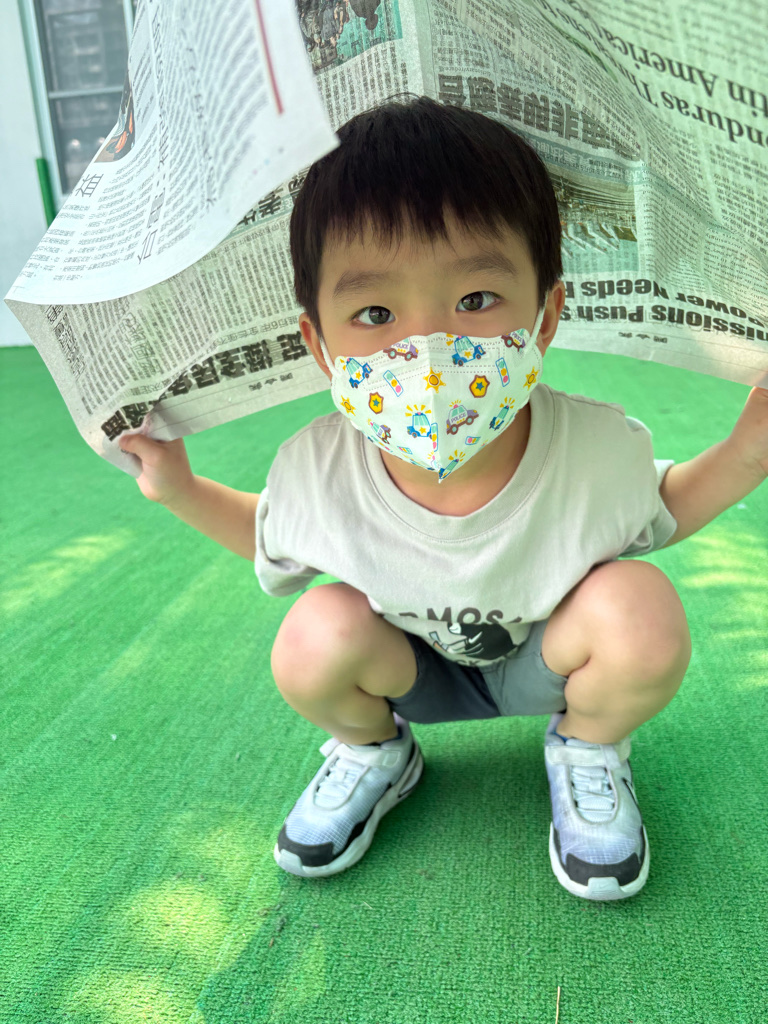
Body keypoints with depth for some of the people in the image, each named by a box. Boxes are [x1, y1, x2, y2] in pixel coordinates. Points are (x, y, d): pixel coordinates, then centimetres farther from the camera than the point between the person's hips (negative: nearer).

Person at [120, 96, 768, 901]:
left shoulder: (599, 449, -30)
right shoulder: (316, 470, -28)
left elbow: (656, 515, -5)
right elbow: (274, 537, -2)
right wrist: (182, 490, -15)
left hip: (548, 659, 0)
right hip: (417, 663, 1)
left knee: (645, 610, -29)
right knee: (316, 638, -28)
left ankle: (588, 749, 6)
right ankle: (373, 752, 10)